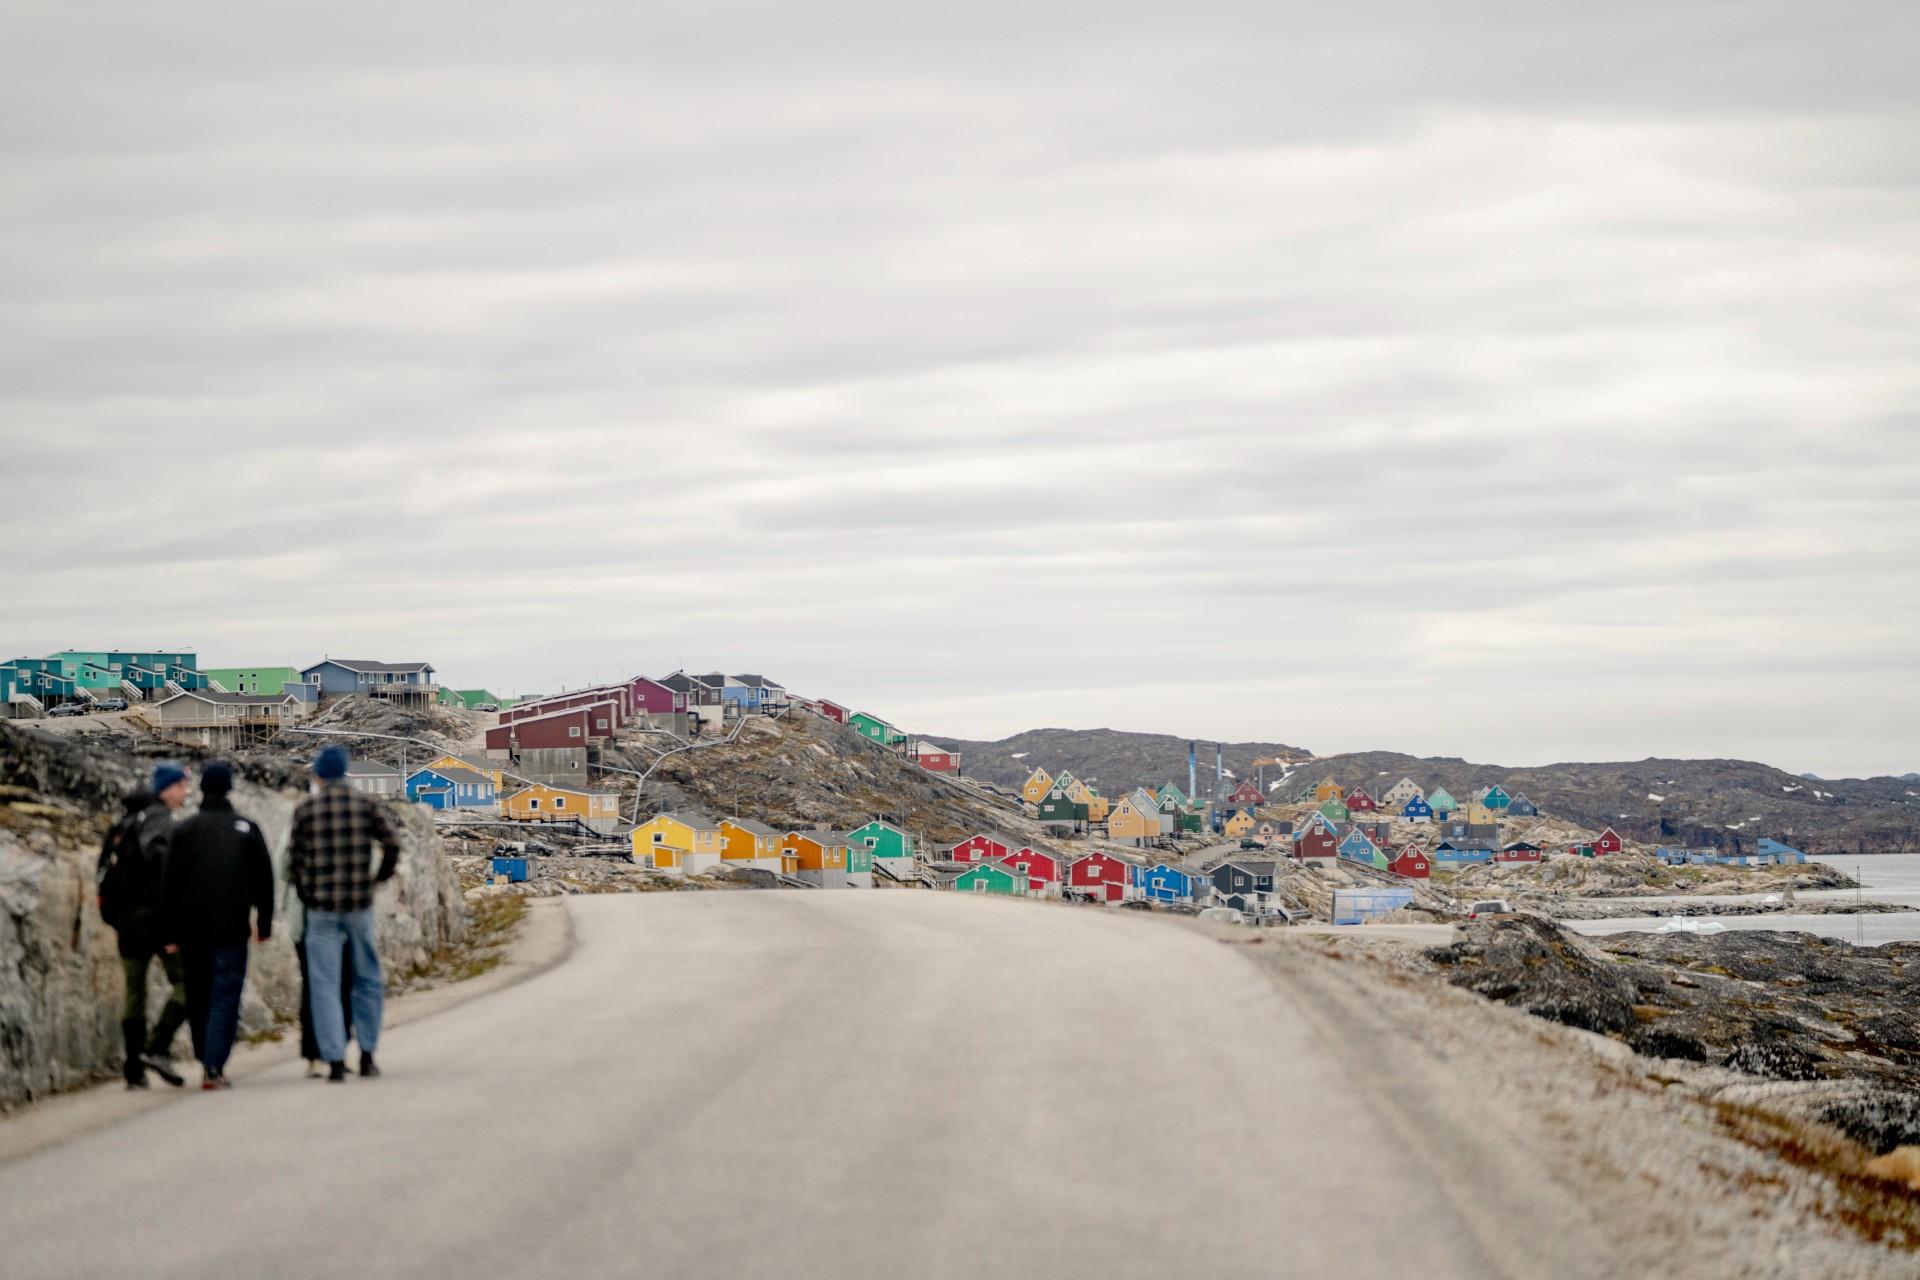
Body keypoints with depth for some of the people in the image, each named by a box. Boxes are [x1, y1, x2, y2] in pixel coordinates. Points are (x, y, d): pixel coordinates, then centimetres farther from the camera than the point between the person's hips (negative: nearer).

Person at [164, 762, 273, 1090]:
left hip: (193, 928, 1)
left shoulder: (184, 830, 4)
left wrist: (172, 932, 4)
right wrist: (264, 922, 12)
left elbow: (171, 883, 2)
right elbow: (263, 879, 6)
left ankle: (206, 1060, 18)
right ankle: (214, 1067, -14)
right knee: (225, 997, -4)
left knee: (198, 996, 13)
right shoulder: (246, 829, 5)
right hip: (232, 928, -1)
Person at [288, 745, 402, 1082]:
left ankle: (335, 1060, -5)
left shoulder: (305, 809, -2)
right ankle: (367, 1055, 15)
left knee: (324, 985, 2)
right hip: (359, 905, 1)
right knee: (368, 979, 15)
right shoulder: (365, 805, 0)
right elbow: (392, 843, -5)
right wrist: (381, 877, 10)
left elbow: (294, 858, -2)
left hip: (321, 908, -1)